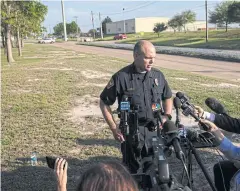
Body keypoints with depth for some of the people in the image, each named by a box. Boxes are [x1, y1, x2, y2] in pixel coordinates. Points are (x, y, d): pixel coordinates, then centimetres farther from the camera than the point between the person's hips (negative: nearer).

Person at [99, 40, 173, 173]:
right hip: (131, 132, -4)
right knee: (132, 170, 7)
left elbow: (167, 97, 18)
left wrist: (167, 116, 1)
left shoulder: (158, 75, 1)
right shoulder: (121, 77, -12)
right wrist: (114, 128, -7)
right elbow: (104, 103, -3)